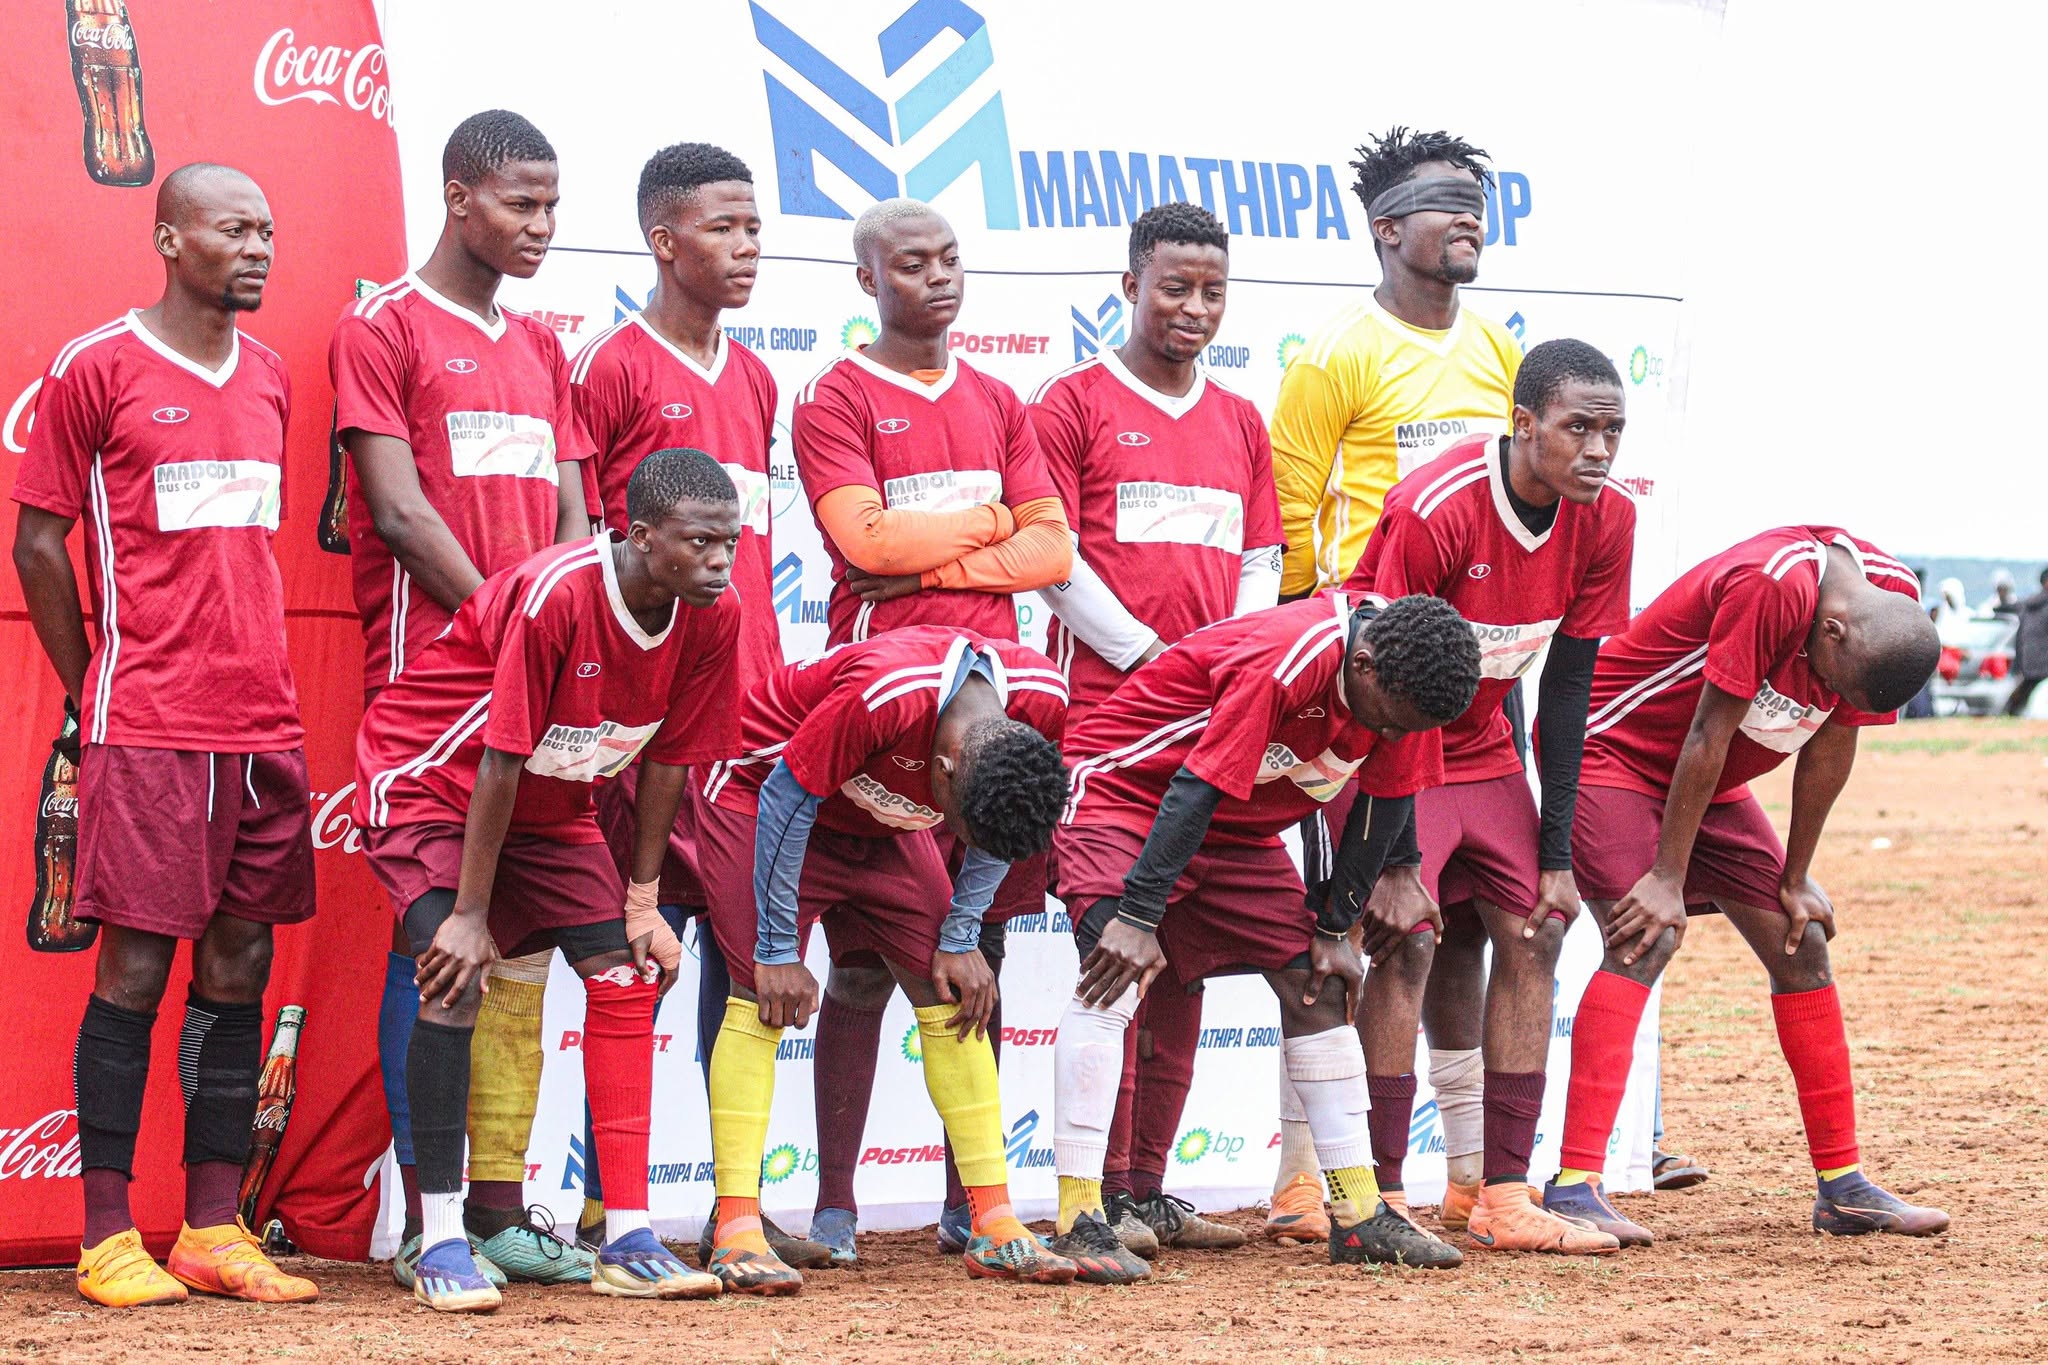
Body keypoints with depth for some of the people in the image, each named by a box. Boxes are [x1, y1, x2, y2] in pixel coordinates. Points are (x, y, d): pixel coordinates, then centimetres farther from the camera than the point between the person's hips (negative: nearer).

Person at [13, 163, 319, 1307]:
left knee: (240, 968, 6)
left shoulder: (270, 379, 15)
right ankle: (108, 1237, -1)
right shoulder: (96, 372, -3)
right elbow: (39, 544, 0)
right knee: (137, 967, -6)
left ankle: (214, 1231, 10)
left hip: (266, 724, 6)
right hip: (148, 728, -6)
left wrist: (257, 675, 16)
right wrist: (96, 698, 3)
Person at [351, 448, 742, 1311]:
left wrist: (641, 900, -2)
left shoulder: (711, 617, -14)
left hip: (549, 803, 7)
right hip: (429, 778, -7)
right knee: (457, 973, -23)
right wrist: (470, 914, -25)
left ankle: (628, 1241, -1)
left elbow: (667, 760, -3)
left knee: (624, 969, -4)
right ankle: (440, 1245, -17)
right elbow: (500, 763, -29)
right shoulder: (555, 594, -34)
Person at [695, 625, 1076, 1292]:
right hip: (762, 791, -5)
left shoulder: (1042, 701, -24)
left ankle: (995, 1226, 0)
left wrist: (961, 937, -6)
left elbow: (998, 822, -3)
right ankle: (737, 1234, -19)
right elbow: (786, 801, -27)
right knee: (763, 998, -17)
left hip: (880, 822, 6)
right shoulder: (883, 696, -41)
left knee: (953, 995, -3)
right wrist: (778, 952, -21)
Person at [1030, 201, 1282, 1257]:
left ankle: (1150, 1183, 10)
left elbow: (1260, 563, 17)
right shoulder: (1073, 404, 0)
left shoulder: (1239, 423, 17)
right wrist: (1151, 657, -11)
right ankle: (1105, 1192, -8)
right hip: (1106, 703, -6)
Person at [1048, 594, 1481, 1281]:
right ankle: (1079, 1221, -29)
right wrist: (1138, 917, -31)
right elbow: (1196, 791, -33)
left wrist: (1336, 927, 3)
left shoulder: (1403, 671, -12)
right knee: (1115, 977, -26)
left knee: (1318, 983, 4)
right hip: (1124, 789, -8)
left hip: (1240, 828, 8)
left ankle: (1361, 1215, 9)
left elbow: (1386, 798, 1)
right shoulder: (1284, 663, -35)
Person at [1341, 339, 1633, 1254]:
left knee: (1533, 933, -3)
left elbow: (1567, 689, -3)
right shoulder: (1434, 511, -29)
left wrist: (1557, 854, -5)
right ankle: (1382, 1201, -14)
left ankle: (1499, 1195, 0)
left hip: (1483, 750, 6)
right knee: (1409, 941, -17)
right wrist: (1391, 861, -25)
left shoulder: (1605, 520, -11)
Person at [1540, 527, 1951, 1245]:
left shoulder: (1896, 606, -11)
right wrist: (1668, 881, -22)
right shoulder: (1774, 589, -34)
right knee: (1646, 942, -23)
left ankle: (1844, 1186, 11)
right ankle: (1573, 1184, -28)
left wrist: (1796, 881, 4)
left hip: (1706, 781, 8)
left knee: (1801, 944, 4)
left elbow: (1830, 748, 0)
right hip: (1607, 747, -8)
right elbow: (1708, 736, -28)